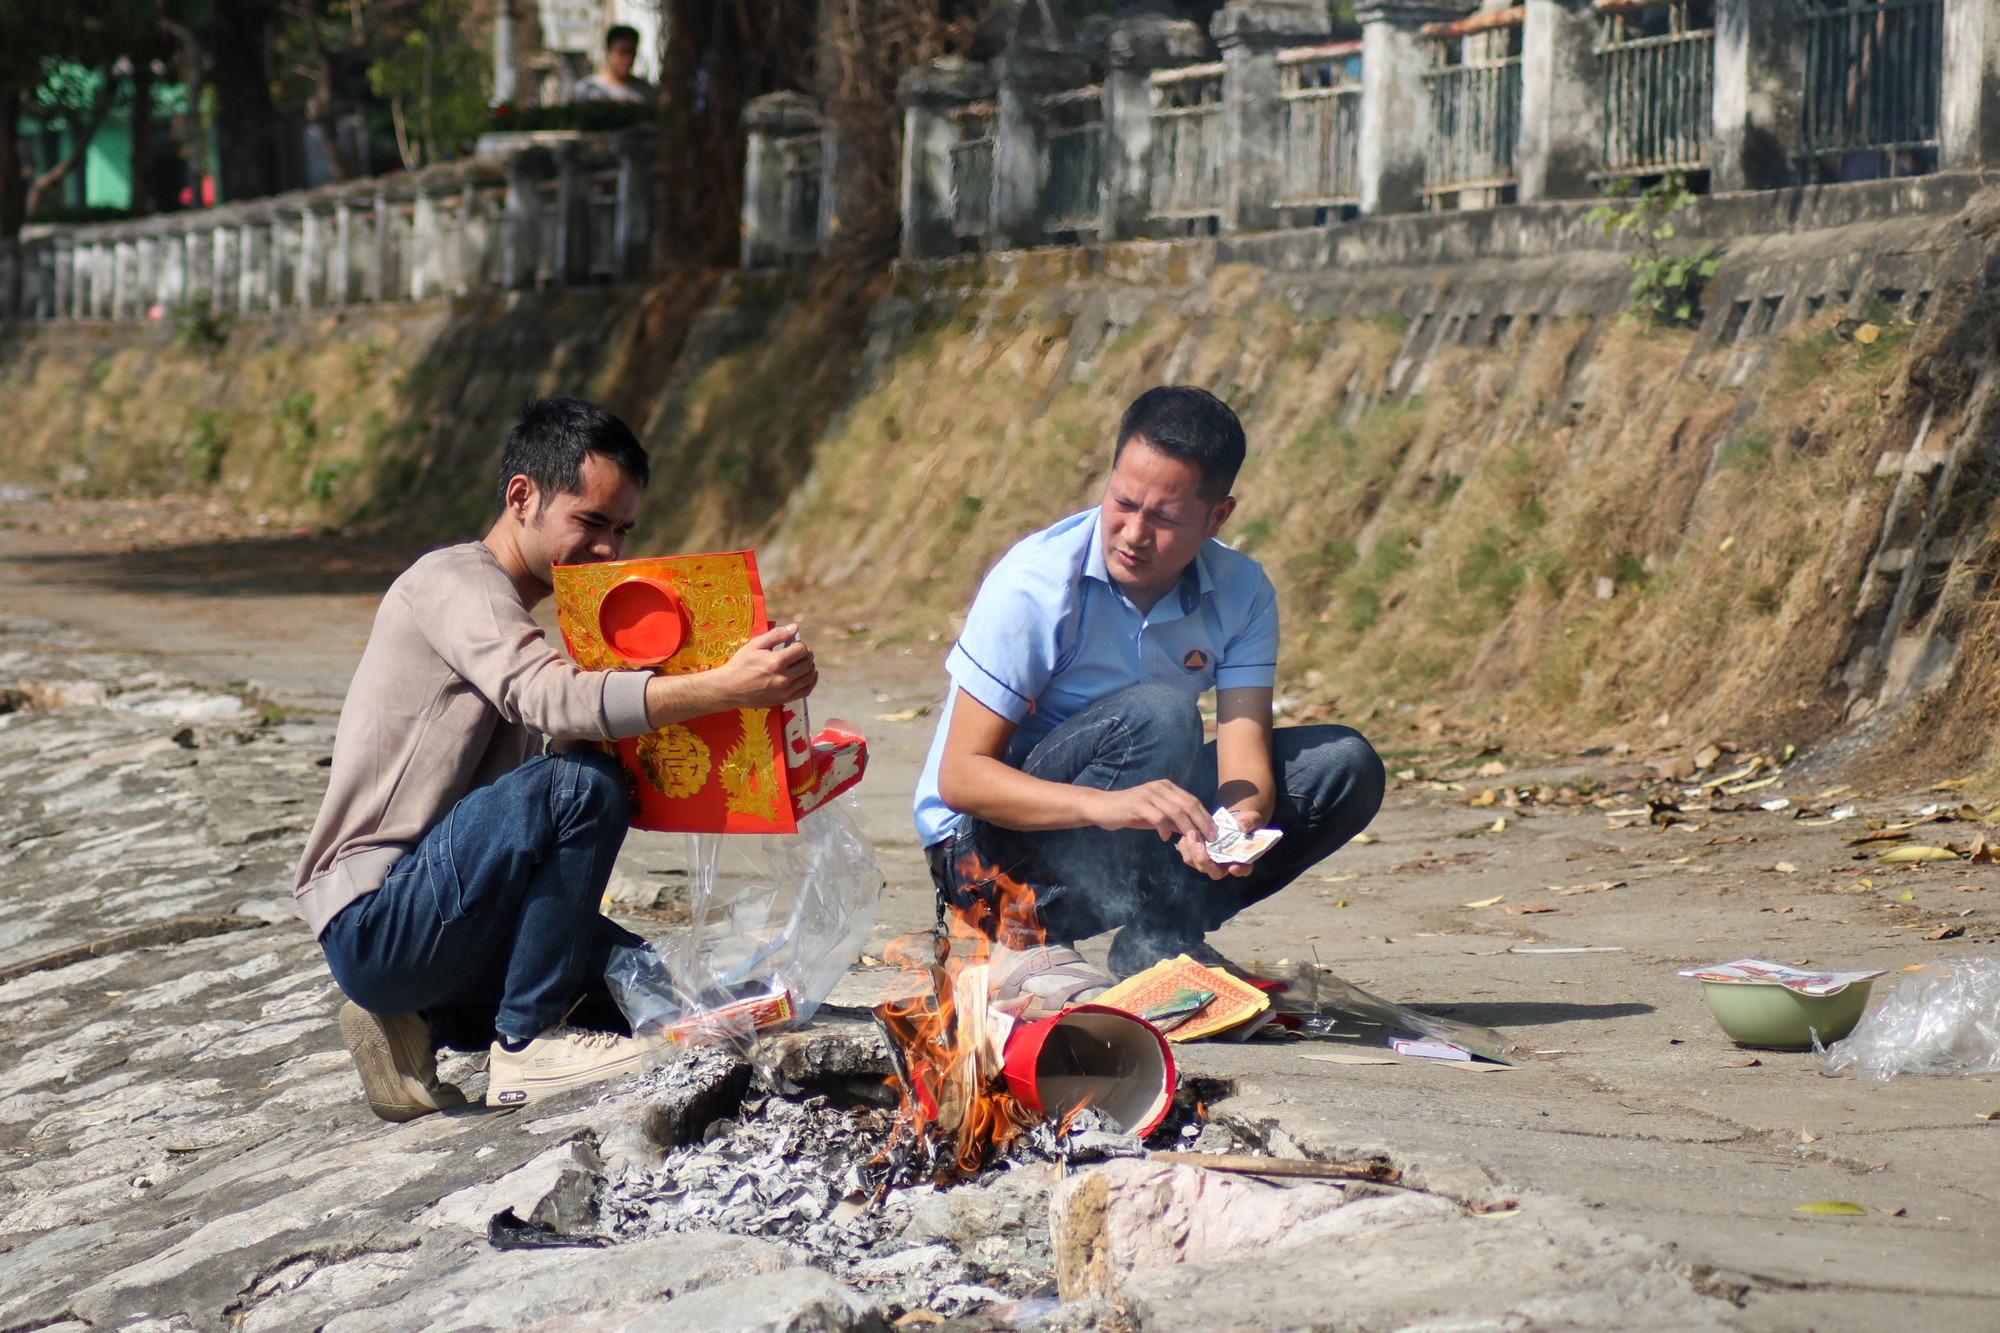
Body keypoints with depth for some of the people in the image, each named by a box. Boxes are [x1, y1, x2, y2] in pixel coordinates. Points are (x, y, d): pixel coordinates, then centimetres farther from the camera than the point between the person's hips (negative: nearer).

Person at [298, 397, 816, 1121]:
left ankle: (422, 1024, 7)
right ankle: (527, 1043, -17)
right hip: (375, 922, -10)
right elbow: (549, 698, -30)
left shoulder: (505, 610, 21)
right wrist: (726, 687, -40)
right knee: (580, 782, -27)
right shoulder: (453, 581, -11)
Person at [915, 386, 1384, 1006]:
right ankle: (1036, 947, -21)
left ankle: (1164, 937, -3)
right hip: (985, 847, -6)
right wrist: (1106, 805, -43)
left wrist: (1239, 822, -43)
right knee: (1158, 714, -32)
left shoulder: (1240, 594, -7)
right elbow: (960, 778, -26)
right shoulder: (1034, 586, -23)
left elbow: (1244, 754, -17)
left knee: (1345, 766, -9)